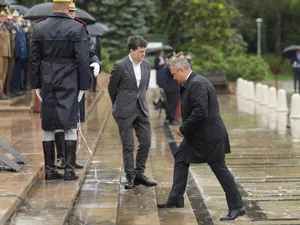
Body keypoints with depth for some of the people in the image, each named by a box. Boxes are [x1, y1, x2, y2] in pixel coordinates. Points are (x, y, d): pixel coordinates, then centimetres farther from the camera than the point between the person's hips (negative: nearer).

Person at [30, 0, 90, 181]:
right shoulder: (78, 28, -8)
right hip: (69, 83, -3)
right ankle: (69, 169, 1)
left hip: (47, 83, 3)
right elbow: (83, 60, -10)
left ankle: (50, 169, 12)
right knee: (70, 125, 3)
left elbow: (34, 59, 3)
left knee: (48, 125, 9)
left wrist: (36, 85, 9)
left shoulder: (39, 28, 1)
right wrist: (83, 86, -3)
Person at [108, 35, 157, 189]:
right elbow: (112, 87, 1)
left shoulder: (146, 65, 5)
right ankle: (130, 177, 9)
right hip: (125, 112, -5)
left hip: (142, 110, 5)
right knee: (128, 146, 0)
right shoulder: (120, 66, -11)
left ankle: (139, 174, 17)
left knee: (146, 143, 3)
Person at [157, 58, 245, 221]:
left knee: (220, 169, -4)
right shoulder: (192, 82, 12)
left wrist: (183, 129, -18)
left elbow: (200, 113, -29)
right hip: (197, 135, 11)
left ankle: (237, 207, 3)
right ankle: (176, 199, 22)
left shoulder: (197, 84, -21)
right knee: (180, 159, 14)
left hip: (209, 136, -11)